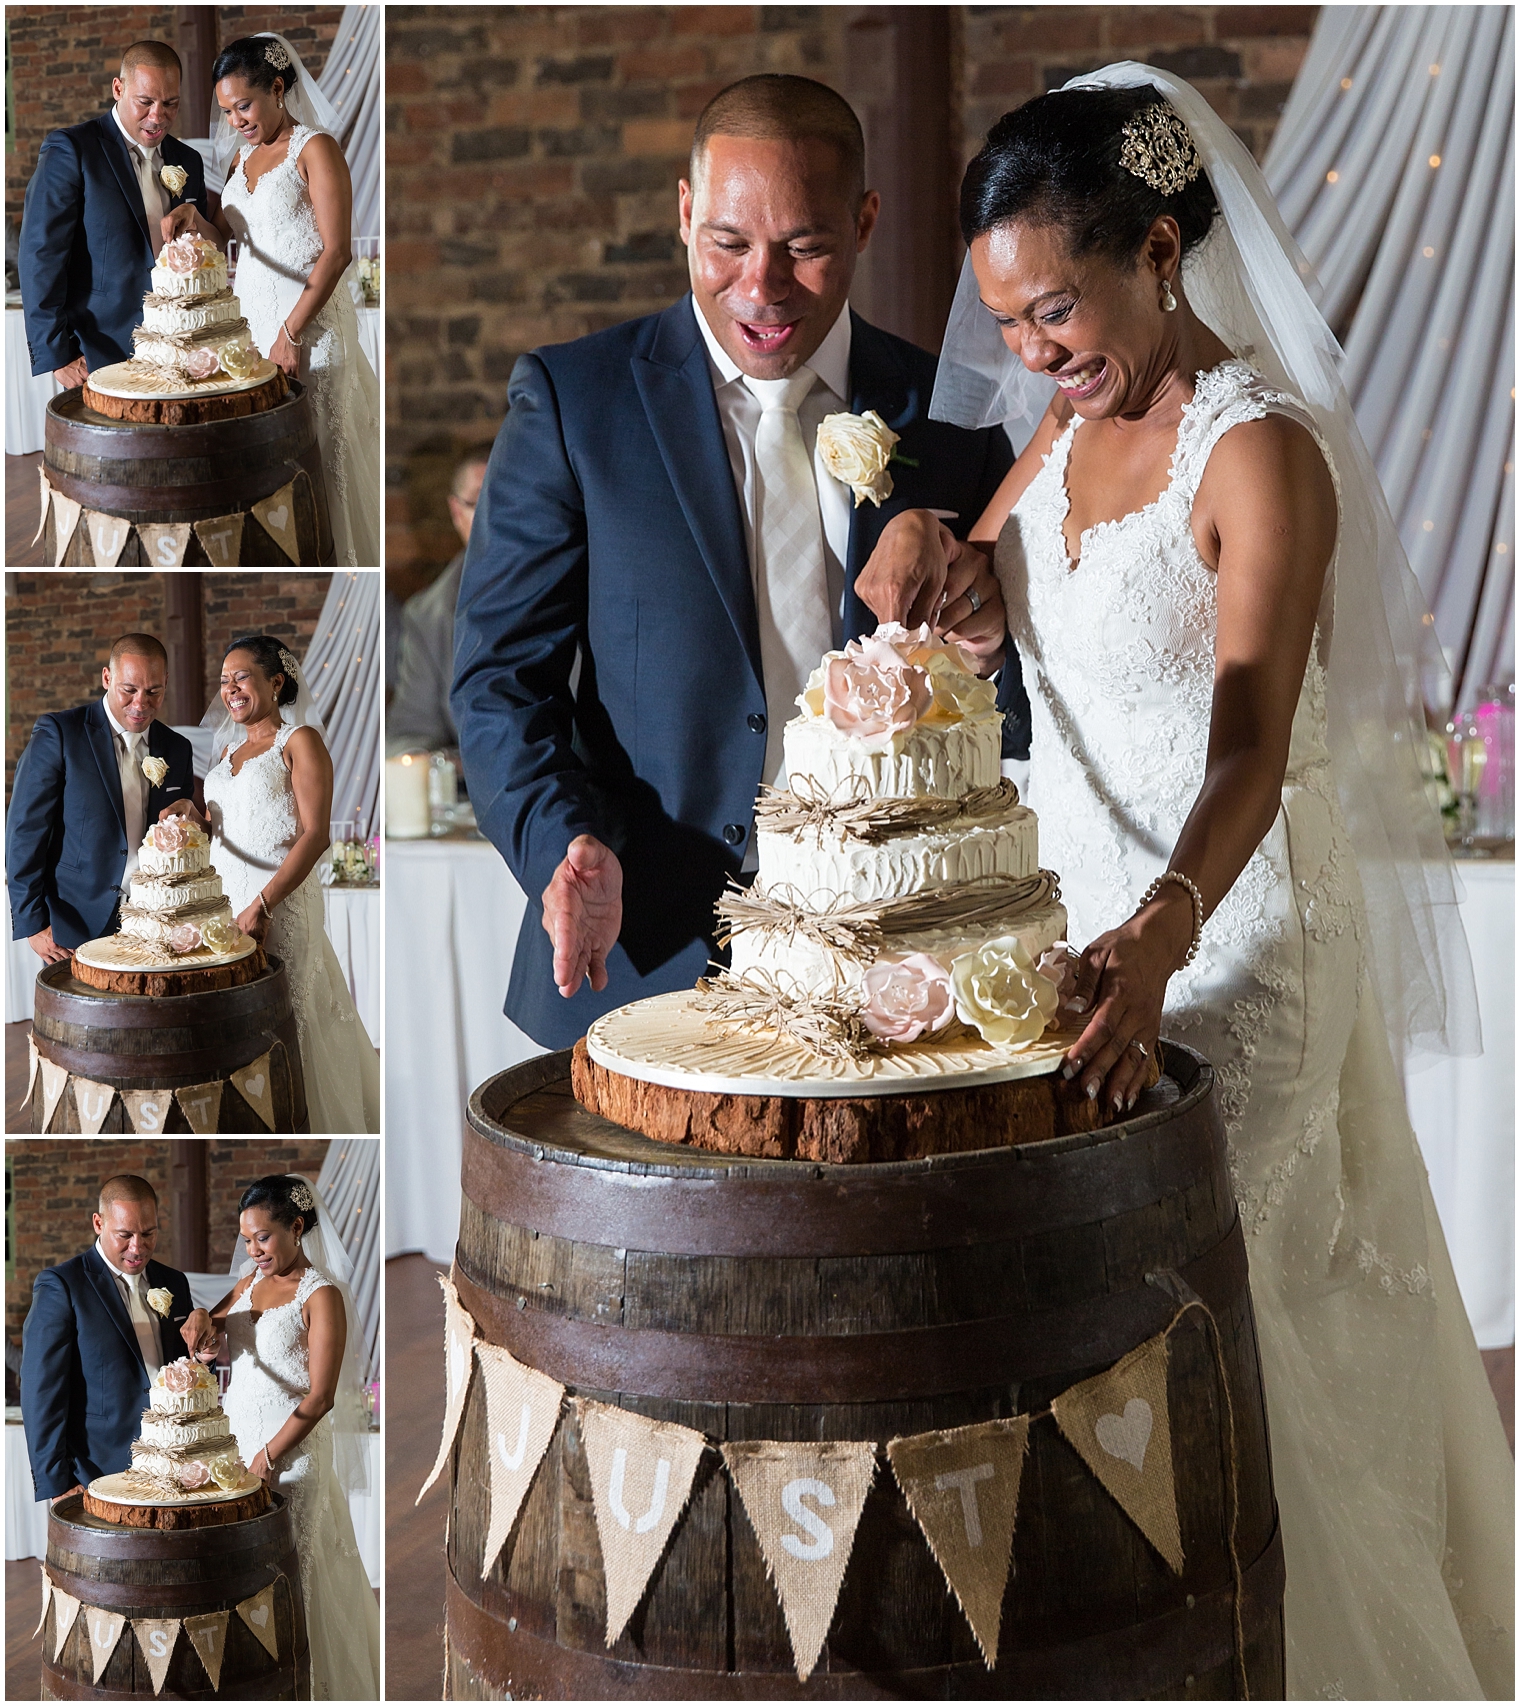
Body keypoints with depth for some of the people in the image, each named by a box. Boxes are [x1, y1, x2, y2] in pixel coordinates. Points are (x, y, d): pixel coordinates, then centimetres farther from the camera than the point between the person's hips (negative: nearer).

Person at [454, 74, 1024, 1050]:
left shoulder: (945, 413, 5)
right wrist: (567, 843, -19)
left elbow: (1018, 719, 11)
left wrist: (989, 634, -12)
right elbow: (503, 672, -2)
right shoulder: (572, 399, -1)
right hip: (640, 961, -1)